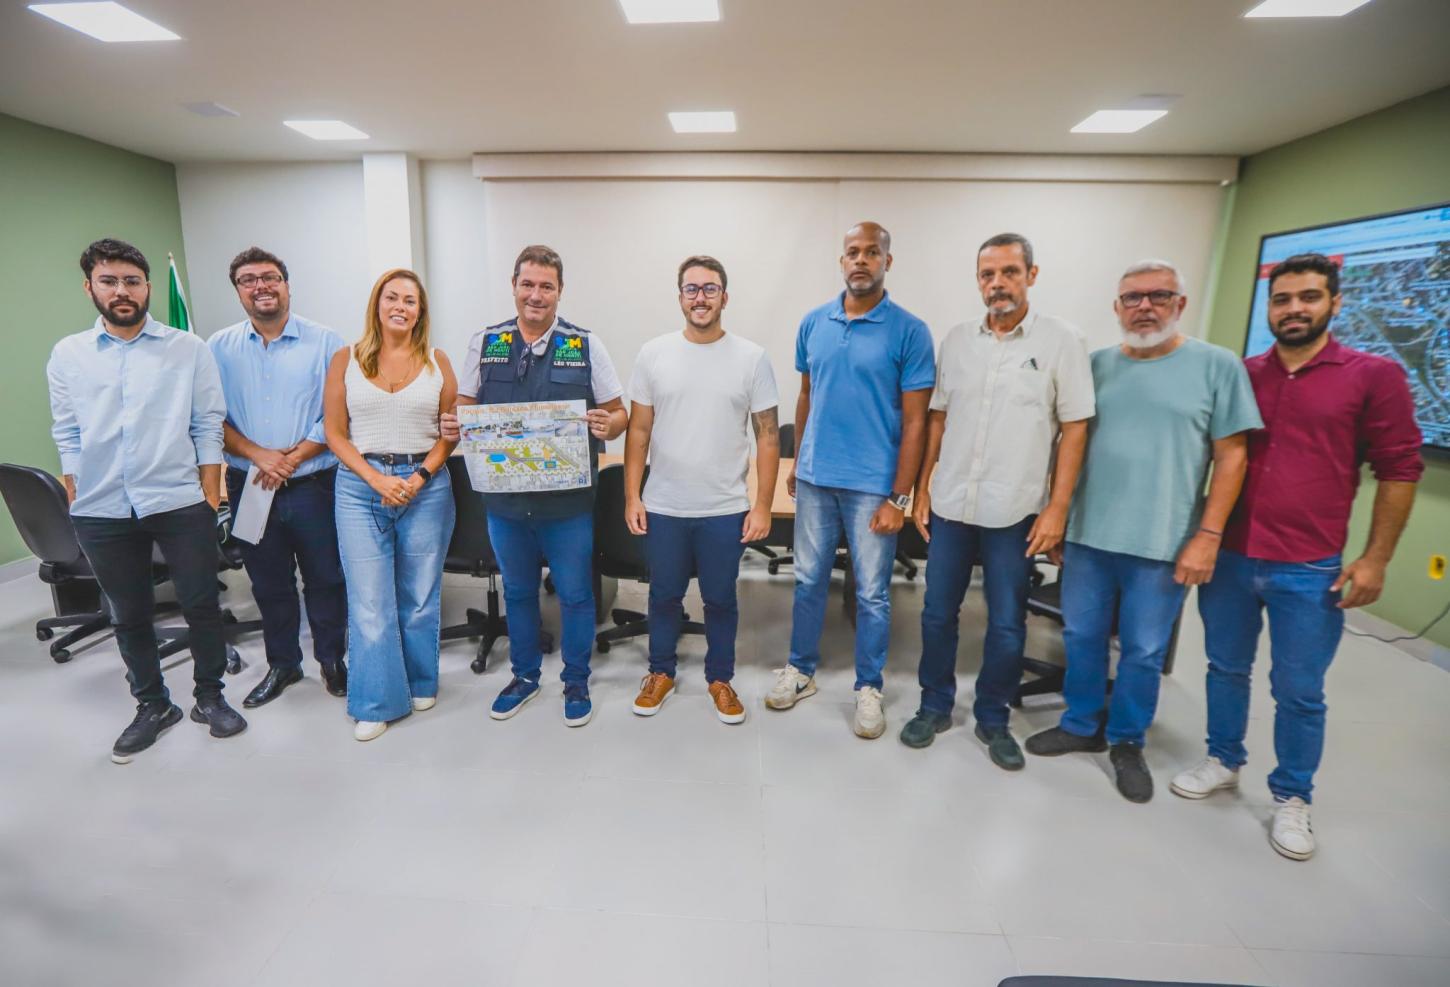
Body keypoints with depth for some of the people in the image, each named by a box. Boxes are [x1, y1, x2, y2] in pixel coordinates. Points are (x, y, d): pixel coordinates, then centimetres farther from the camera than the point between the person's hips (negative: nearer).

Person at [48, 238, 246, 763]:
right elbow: (67, 437, 9)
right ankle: (152, 706, 30)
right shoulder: (66, 355, 6)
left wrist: (210, 497, -4)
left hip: (180, 504, -2)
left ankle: (209, 697, 24)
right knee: (129, 617, 13)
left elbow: (208, 426, 0)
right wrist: (77, 504, 5)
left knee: (201, 606, 4)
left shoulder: (188, 349, 0)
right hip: (102, 513, 2)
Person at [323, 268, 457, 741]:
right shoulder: (346, 359, 4)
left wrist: (419, 477, -10)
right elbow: (335, 433, 2)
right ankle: (376, 702, 16)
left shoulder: (437, 361, 5)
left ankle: (421, 685, 28)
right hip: (360, 486, 0)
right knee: (369, 601, 2)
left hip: (426, 486, 0)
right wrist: (377, 479, -11)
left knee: (420, 596, 9)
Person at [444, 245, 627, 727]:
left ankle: (576, 681, 29)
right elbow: (465, 407, 11)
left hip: (568, 501, -2)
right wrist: (454, 424, -11)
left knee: (575, 594, 8)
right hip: (504, 498, 3)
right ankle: (525, 674, 38)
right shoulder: (485, 343, 5)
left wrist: (606, 425, -24)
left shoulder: (586, 345, -3)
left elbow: (618, 415, -1)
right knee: (517, 592, 18)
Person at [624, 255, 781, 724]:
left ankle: (720, 678, 34)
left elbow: (768, 436, -3)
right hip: (663, 508, 1)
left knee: (721, 599, 14)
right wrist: (632, 496, -1)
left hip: (726, 511, -1)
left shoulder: (751, 358, -3)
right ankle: (661, 672, 38)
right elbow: (639, 431, 3)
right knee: (664, 595, 16)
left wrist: (763, 505, -7)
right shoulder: (653, 354, 0)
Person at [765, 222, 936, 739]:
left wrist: (898, 497, -12)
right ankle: (800, 671, 33)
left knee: (872, 593, 8)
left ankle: (869, 689, 26)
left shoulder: (909, 331, -7)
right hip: (814, 478, 4)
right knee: (808, 580, 15)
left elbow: (915, 420, -8)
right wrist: (797, 462, 14)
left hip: (873, 485, -3)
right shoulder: (813, 323, 5)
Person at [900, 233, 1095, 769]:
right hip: (950, 505, 3)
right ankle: (935, 706, 31)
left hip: (1015, 512, -3)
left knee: (1007, 627, 8)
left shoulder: (1062, 340, -4)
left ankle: (993, 720, 29)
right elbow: (938, 418, 10)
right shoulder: (957, 339, 6)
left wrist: (1057, 508, -9)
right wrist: (923, 488, 6)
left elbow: (1074, 429, -4)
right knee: (937, 615, 11)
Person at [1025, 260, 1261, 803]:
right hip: (1087, 535, 3)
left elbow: (1231, 457, -3)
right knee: (1081, 638, 14)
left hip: (1163, 544, -3)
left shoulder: (1217, 365, -3)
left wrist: (1207, 536, -9)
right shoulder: (1096, 364, 6)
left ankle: (1127, 743, 31)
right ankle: (1082, 725, 34)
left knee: (1144, 653, 10)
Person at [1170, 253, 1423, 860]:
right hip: (1228, 557, 3)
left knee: (1299, 691, 9)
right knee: (1226, 669, 16)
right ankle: (1223, 761, 35)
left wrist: (1375, 558, -5)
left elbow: (1399, 470, -1)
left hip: (1310, 570, -2)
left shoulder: (1375, 376, -1)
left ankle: (1292, 798, 28)